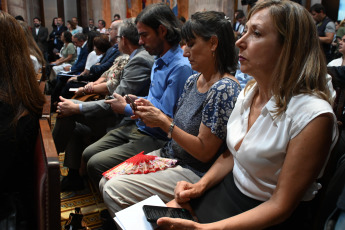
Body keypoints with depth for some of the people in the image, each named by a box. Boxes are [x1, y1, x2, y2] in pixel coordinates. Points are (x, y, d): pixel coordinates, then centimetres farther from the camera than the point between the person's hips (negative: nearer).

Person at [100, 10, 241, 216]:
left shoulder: (224, 89, -22)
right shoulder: (193, 80, 6)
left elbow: (204, 152, -22)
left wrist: (164, 122, -17)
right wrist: (155, 113, -4)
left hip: (194, 172, -8)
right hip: (169, 155, 8)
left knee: (113, 190, -14)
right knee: (106, 182, 3)